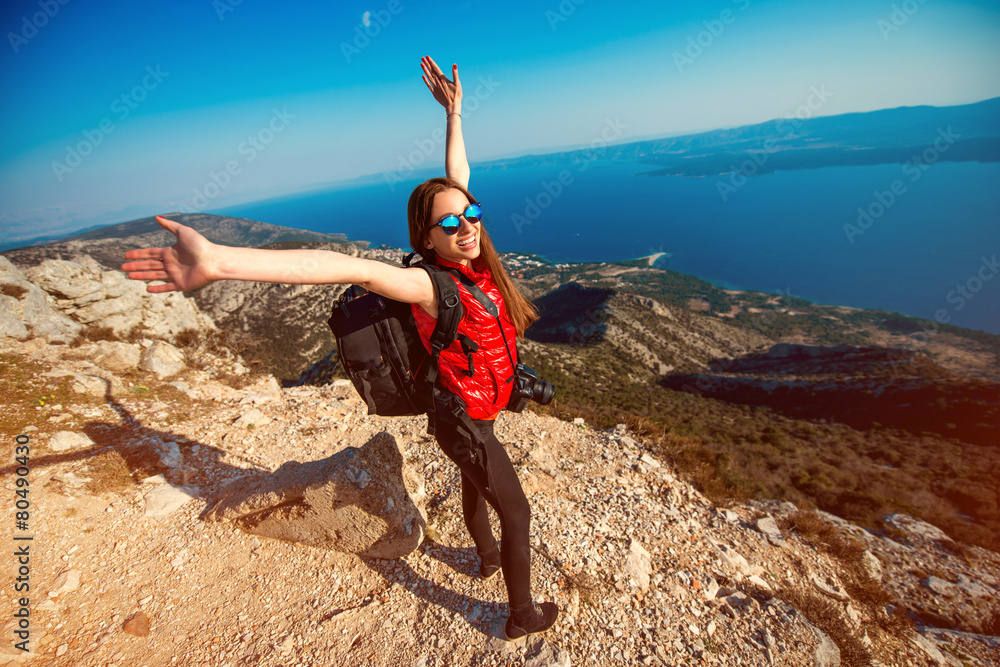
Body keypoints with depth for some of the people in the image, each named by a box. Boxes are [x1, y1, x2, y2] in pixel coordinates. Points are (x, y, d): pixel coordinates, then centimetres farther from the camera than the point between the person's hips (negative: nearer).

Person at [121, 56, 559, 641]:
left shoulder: (470, 258, -9)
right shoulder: (431, 285, -32)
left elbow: (458, 177, 0)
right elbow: (352, 267, -47)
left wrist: (454, 110, 3)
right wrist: (218, 262, -56)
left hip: (473, 417, 8)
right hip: (467, 422, -8)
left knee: (477, 485, 33)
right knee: (517, 514, 12)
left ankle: (487, 557, 65)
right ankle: (524, 615, 40)